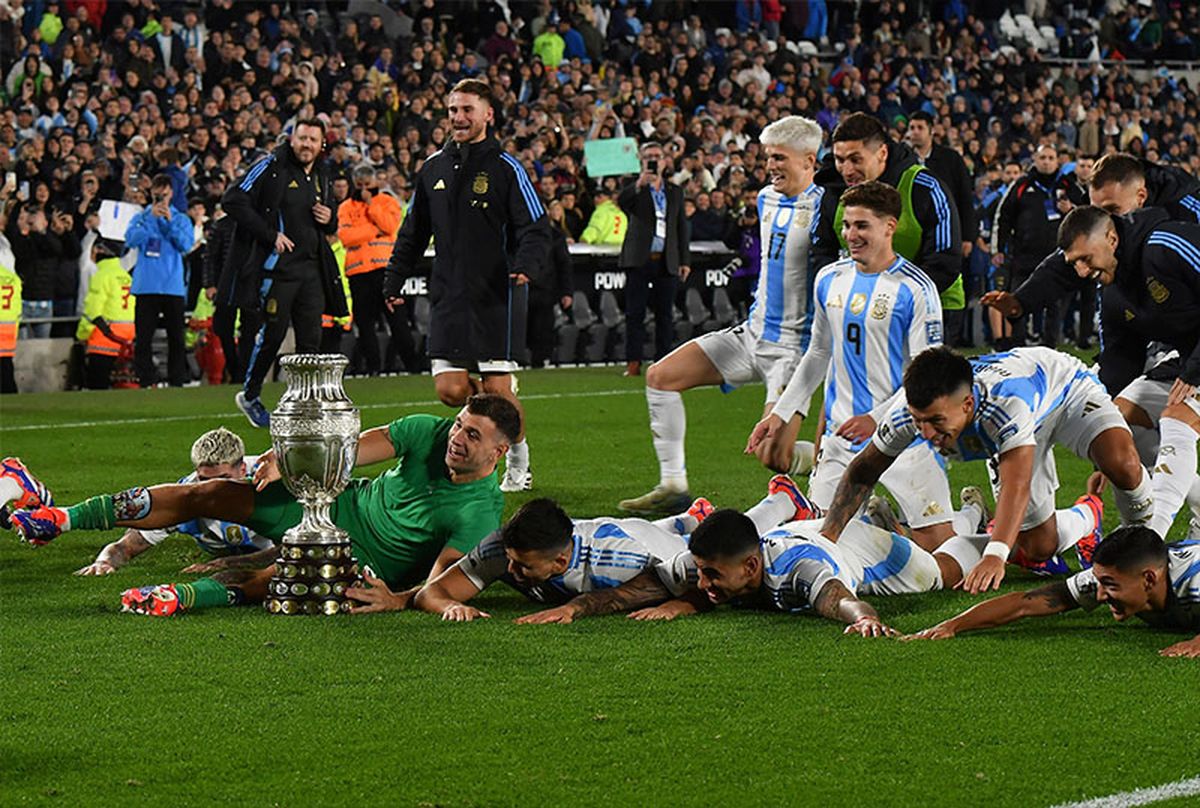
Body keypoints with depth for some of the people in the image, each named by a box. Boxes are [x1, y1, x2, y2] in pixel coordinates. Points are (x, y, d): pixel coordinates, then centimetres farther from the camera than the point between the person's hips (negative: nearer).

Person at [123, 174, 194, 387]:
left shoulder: (181, 219, 10)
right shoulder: (141, 217, 10)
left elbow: (186, 245, -5)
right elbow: (131, 239, -7)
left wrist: (169, 222, -12)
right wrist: (150, 217, -13)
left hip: (173, 287, 0)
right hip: (146, 287, 0)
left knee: (176, 338, 0)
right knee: (143, 338, -3)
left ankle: (177, 381, 3)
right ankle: (146, 381, -1)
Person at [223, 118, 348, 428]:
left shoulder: (321, 176, 17)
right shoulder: (271, 167, -5)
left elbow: (328, 228, 30)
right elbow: (233, 201, -13)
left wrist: (330, 221, 4)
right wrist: (270, 235, -16)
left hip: (312, 268, 6)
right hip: (277, 265, -6)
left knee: (311, 338, 2)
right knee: (274, 330, -4)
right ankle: (249, 395, 14)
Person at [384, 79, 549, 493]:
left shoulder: (506, 168, -2)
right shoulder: (434, 168, 12)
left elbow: (536, 229, -6)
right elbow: (413, 231, 21)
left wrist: (525, 266, -24)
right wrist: (394, 280, 16)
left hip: (495, 297, -4)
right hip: (448, 299, 4)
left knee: (497, 389, -6)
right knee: (450, 389, -4)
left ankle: (519, 460, 16)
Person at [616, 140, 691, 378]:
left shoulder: (675, 192, 15)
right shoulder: (635, 189, 6)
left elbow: (681, 227, 16)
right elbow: (621, 201, -17)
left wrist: (685, 260, 10)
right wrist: (639, 184, -33)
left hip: (667, 261, 3)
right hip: (639, 260, -3)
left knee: (665, 314, 2)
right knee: (635, 313, -4)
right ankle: (633, 363, -4)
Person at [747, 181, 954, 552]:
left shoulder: (914, 289, -10)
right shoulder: (829, 280, 8)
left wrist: (878, 418, -22)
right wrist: (780, 413, 17)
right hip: (840, 438, 5)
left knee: (938, 545, -9)